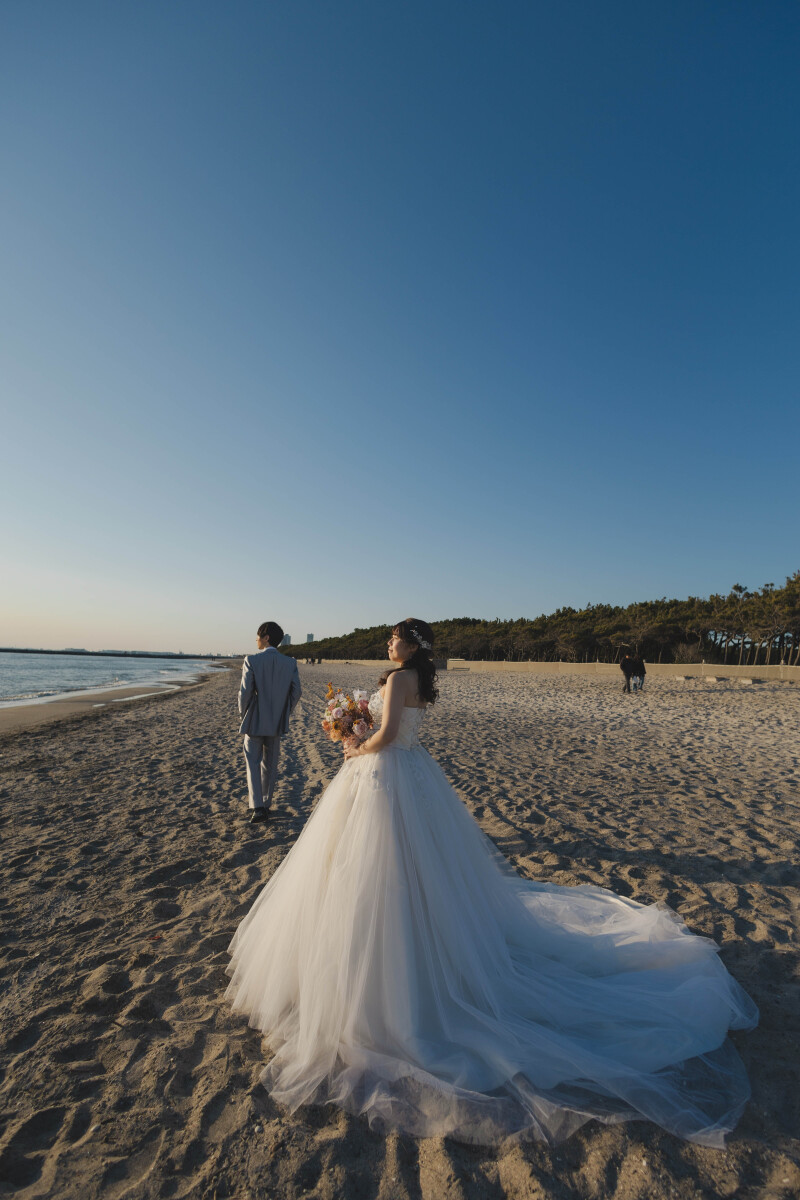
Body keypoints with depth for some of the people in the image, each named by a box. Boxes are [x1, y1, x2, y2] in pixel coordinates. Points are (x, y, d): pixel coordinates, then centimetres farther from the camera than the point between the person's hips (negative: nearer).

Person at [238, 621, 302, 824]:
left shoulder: (252, 661, -15)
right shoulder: (290, 663, -4)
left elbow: (245, 692, -16)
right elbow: (296, 692, -1)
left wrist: (243, 714, 1)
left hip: (255, 722, -4)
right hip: (277, 723, 4)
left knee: (253, 764, 7)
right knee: (270, 765, 17)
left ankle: (257, 808, -3)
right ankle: (266, 804, 27)